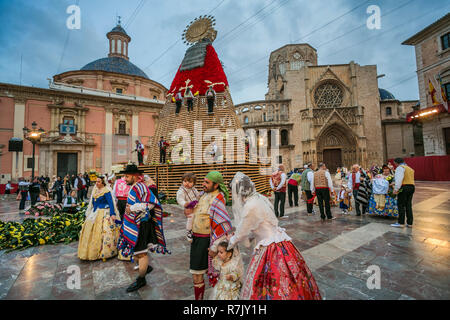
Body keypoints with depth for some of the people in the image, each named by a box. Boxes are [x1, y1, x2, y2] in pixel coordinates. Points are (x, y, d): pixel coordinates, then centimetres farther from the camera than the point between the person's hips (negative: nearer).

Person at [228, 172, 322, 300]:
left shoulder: (250, 206, -24)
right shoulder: (259, 198, 2)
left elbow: (241, 233, -10)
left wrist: (231, 242, 10)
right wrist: (235, 237, 18)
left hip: (269, 248, -8)